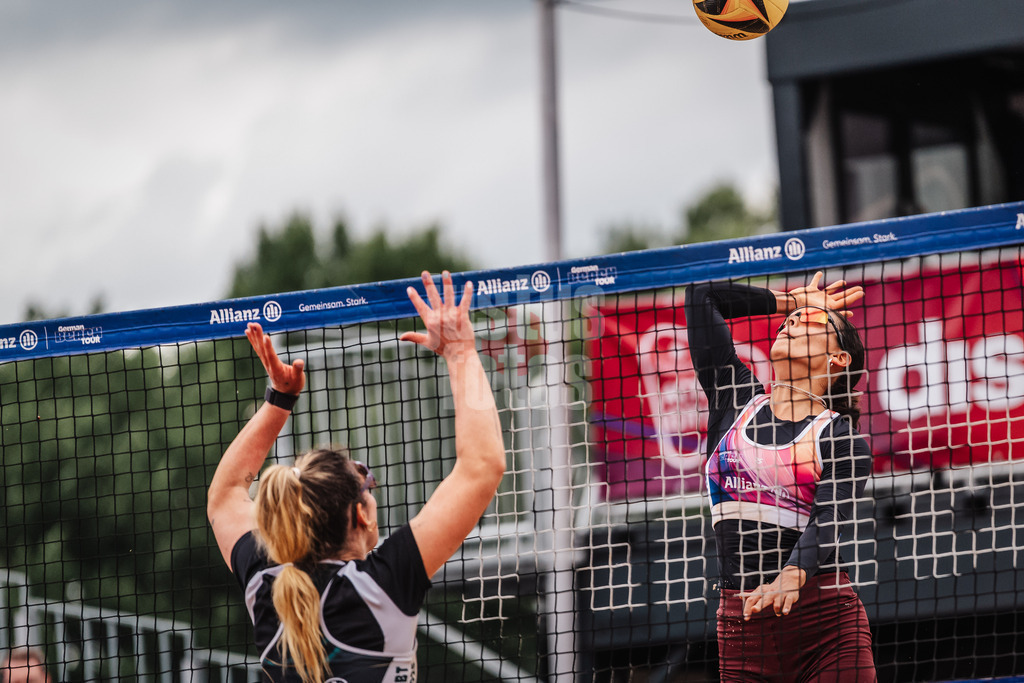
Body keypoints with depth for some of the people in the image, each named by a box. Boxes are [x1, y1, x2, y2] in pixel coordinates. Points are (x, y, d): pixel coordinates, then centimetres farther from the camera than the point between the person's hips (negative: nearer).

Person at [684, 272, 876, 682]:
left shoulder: (840, 436, 3)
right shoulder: (735, 403, 15)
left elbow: (830, 521, -13)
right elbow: (701, 296, 19)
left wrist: (793, 576, -32)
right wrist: (790, 300, 24)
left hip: (822, 615, -3)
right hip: (740, 618, 3)